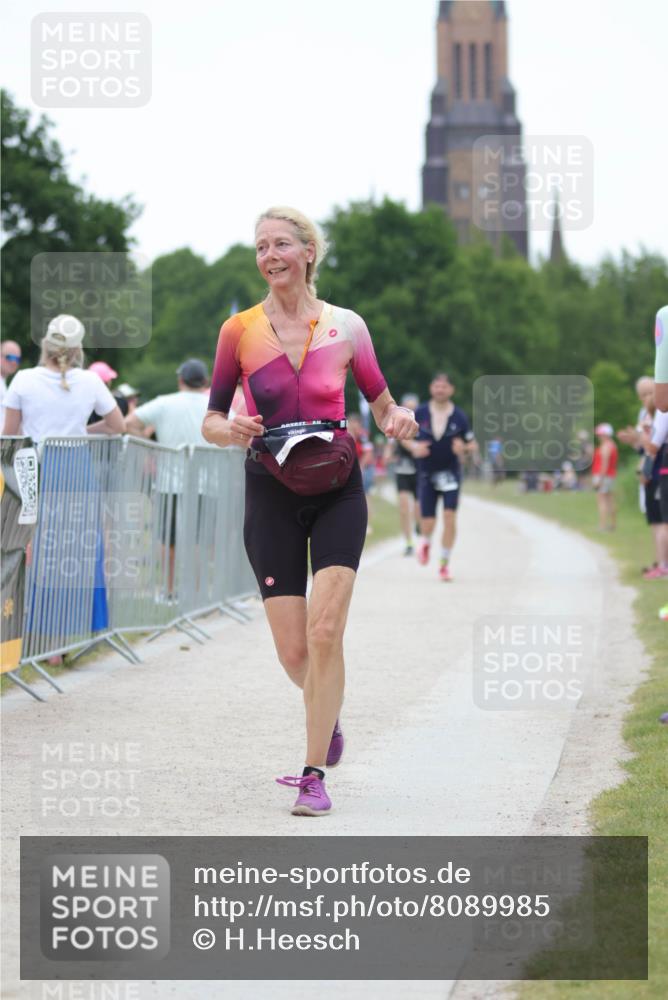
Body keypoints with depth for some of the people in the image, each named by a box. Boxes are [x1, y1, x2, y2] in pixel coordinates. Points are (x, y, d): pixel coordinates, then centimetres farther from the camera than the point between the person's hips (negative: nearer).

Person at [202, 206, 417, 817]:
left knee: (324, 631, -16)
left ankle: (315, 775, -7)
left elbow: (380, 403, 10)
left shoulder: (346, 327, 0)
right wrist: (232, 431, -18)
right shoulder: (240, 331, -1)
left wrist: (399, 419, -12)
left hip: (337, 492, -1)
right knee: (294, 652, 0)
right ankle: (329, 720, 35)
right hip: (271, 496, 1)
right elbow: (212, 421, 4)